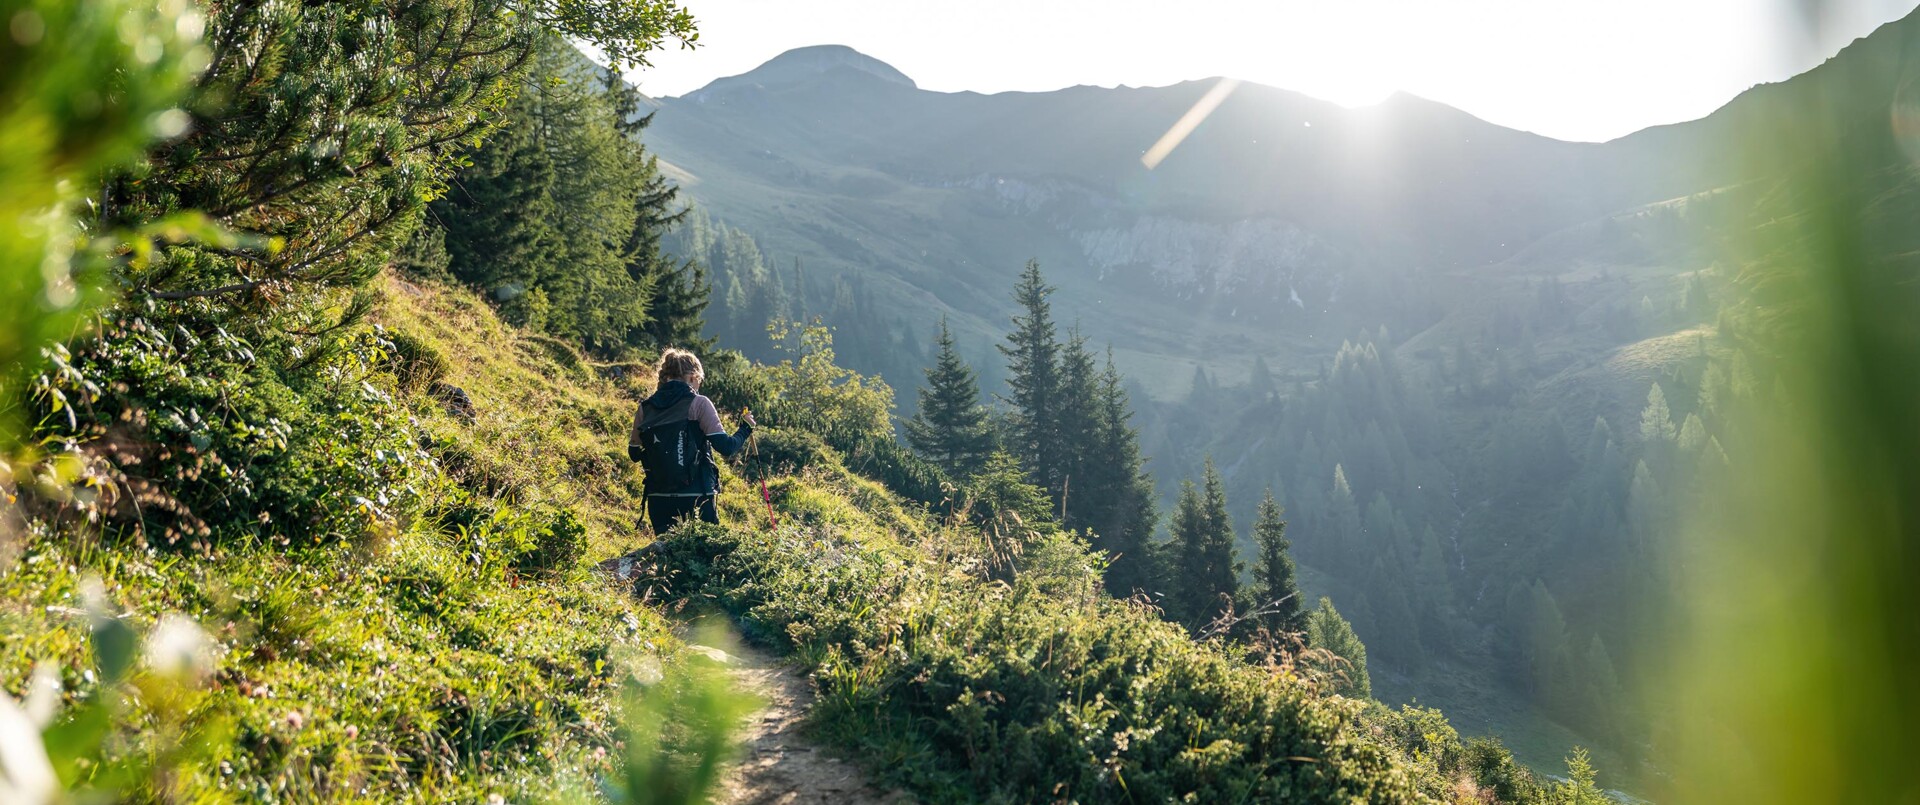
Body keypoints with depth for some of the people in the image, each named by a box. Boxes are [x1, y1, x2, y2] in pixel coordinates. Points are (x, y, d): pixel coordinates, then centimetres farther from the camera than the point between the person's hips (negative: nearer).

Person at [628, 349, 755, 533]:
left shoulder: (645, 408, 5)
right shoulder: (698, 404, -5)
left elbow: (634, 454, 13)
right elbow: (726, 447, -9)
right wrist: (745, 428, 9)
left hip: (659, 500, 4)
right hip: (696, 499, -4)